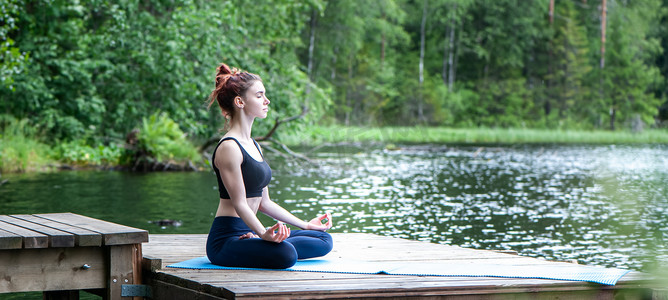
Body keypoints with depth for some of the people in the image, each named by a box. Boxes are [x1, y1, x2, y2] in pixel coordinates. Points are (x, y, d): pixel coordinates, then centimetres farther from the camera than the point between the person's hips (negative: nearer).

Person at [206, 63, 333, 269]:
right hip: (226, 239, -11)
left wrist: (305, 225, 21)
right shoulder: (229, 148, -13)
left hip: (248, 232, 11)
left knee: (324, 240, 4)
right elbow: (240, 204, -19)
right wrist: (264, 234, -33)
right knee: (285, 254, -37)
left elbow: (264, 202, 20)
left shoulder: (253, 145, 18)